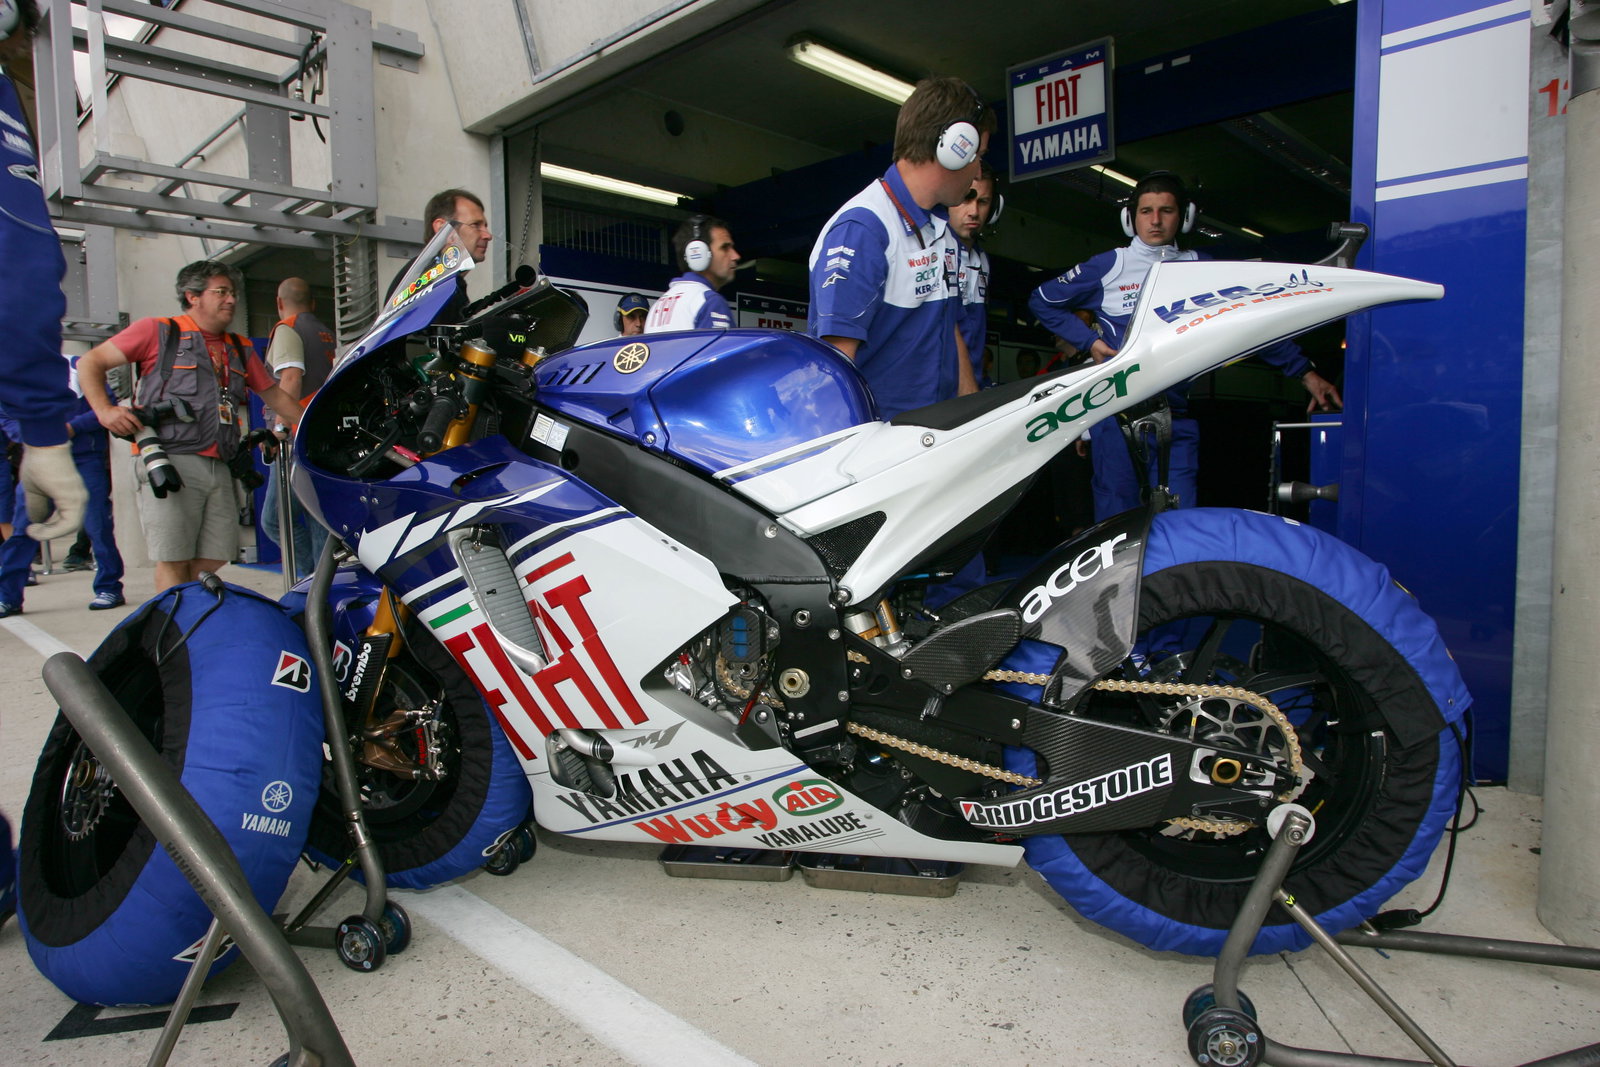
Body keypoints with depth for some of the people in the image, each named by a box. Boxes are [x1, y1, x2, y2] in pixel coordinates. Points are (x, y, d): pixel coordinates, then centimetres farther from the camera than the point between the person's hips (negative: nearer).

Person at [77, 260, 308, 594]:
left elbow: (274, 394, 27)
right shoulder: (158, 331, 5)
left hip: (219, 467, 6)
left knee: (214, 557, 3)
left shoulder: (240, 349, 21)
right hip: (171, 462, -5)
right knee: (174, 560, -8)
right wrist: (104, 411, -8)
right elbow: (90, 362, 6)